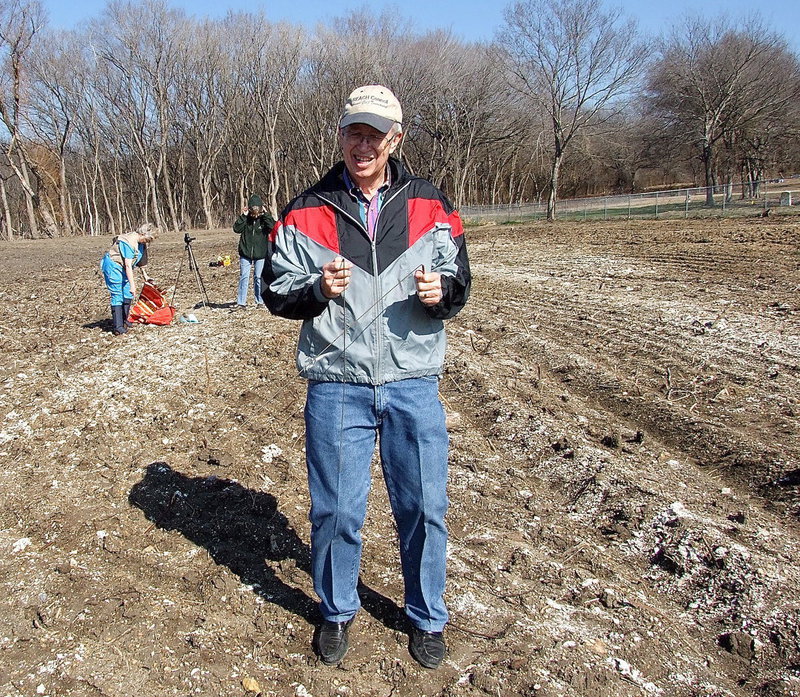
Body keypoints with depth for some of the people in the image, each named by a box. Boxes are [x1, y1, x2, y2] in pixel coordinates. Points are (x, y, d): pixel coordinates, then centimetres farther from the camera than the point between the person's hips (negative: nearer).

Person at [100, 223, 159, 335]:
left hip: (122, 269, 9)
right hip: (113, 266, -9)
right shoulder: (129, 242, -28)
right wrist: (132, 285, -33)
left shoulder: (141, 242, 1)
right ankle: (117, 327, -13)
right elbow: (128, 265, -31)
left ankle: (124, 321, 22)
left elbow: (140, 258, 19)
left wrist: (144, 274, 25)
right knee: (118, 296, -12)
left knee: (128, 295, 9)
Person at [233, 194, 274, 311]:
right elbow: (236, 229, -10)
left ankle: (260, 301, 14)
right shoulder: (245, 218, 1)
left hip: (261, 254, -1)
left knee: (258, 277, 2)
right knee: (243, 277, -2)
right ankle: (241, 302, 0)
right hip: (245, 253, 1)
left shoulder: (264, 218, -1)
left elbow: (272, 227, -18)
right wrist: (243, 216, -14)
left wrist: (265, 214, -18)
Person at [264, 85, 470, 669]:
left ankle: (428, 618, 34)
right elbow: (276, 292, 4)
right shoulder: (306, 214, 2)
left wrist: (441, 290, -14)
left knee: (424, 508, 9)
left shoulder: (431, 207, 4)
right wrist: (318, 289, -17)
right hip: (336, 386, 0)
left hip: (414, 384, 1)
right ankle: (337, 611, 36)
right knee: (337, 511, 9)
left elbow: (460, 283, 9)